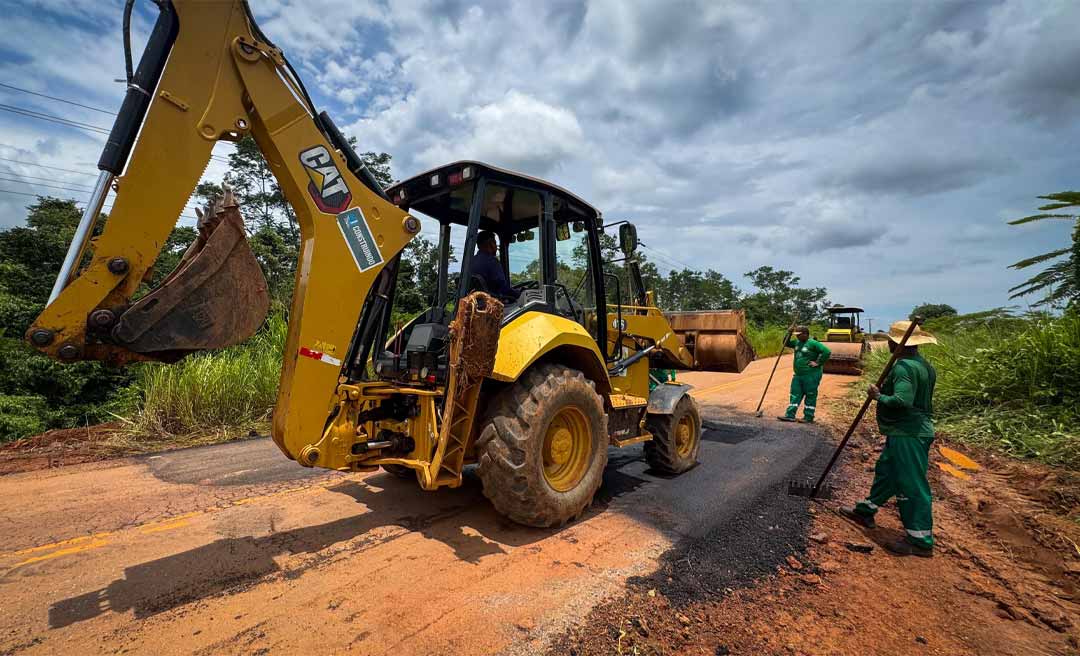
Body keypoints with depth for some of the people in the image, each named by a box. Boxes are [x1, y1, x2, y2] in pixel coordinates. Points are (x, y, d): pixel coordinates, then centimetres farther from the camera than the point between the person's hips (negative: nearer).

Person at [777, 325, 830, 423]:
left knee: (810, 396, 2)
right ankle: (790, 415, 8)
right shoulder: (797, 342, 11)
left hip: (811, 375, -8)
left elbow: (826, 351, -20)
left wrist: (818, 363, -17)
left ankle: (808, 418, 9)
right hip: (798, 375, 8)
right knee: (795, 394, 6)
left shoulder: (813, 343, -13)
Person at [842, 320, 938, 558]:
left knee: (912, 484, -2)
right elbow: (918, 396, 18)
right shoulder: (923, 365, 11)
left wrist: (878, 396, -15)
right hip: (912, 431, 11)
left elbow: (902, 400, -30)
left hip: (908, 435, -11)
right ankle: (866, 511, 35)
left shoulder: (904, 367, -21)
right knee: (885, 471, 21)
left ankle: (920, 541, 9)